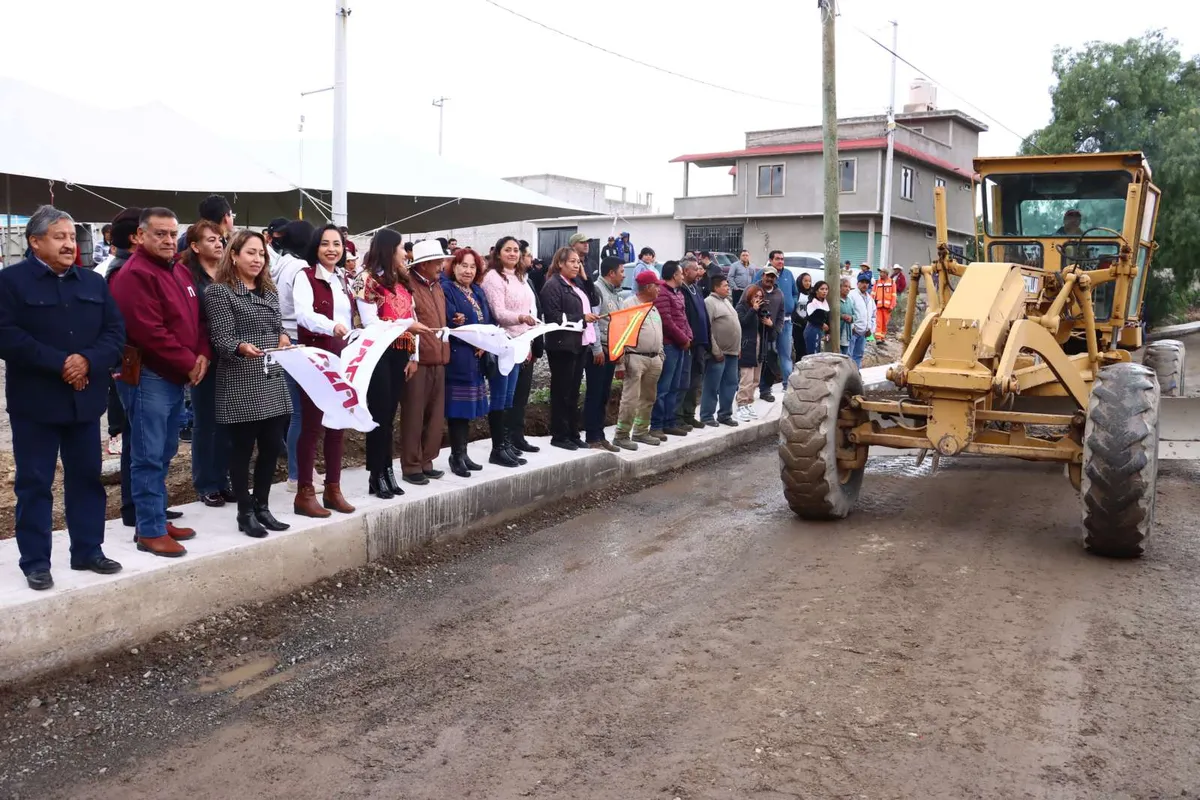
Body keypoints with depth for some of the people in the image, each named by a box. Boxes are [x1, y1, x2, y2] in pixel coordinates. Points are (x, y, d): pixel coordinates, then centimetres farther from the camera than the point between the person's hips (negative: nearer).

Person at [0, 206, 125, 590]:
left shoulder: (94, 282, 11)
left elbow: (115, 331, 4)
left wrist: (88, 360, -14)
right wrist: (59, 363, -20)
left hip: (85, 397, 5)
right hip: (35, 400, -4)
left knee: (87, 478, 11)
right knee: (34, 482, 3)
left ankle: (88, 551, 22)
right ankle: (35, 561, 12)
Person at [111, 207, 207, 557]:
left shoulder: (181, 271, 15)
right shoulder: (135, 274, -14)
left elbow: (197, 318, 17)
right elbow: (149, 332, -22)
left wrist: (203, 355, -1)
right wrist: (188, 363, -16)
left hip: (177, 376, 9)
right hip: (147, 376, -9)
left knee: (164, 453, 15)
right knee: (149, 456, -4)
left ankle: (158, 518, 25)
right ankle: (150, 531, 2)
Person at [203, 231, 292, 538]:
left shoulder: (269, 290, 16)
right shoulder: (219, 291, -5)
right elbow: (221, 338, -12)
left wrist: (283, 338, -2)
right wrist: (242, 347, -32)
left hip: (272, 379, 6)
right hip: (240, 382, -6)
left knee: (272, 445, 7)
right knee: (243, 447, 1)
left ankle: (262, 505, 20)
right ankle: (245, 512, 10)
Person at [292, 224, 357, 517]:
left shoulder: (345, 280, 14)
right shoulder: (305, 276, -7)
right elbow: (304, 314, -24)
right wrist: (331, 326, -41)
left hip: (343, 357, 7)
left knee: (338, 424, 10)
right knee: (312, 425, -5)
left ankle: (333, 489, 18)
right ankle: (304, 493, 2)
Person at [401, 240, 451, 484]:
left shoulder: (437, 287, 17)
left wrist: (444, 350, 12)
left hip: (438, 359, 8)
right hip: (417, 359, -8)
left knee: (435, 414, 12)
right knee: (413, 415, 0)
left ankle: (426, 461, 22)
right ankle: (411, 466, 8)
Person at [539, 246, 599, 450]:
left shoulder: (575, 285, 18)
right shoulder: (553, 286, -11)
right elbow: (553, 316, -20)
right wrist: (581, 318, -19)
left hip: (579, 344, 9)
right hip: (562, 346, -9)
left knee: (573, 392, 13)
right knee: (561, 392, -1)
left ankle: (573, 434, 20)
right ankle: (559, 436, 6)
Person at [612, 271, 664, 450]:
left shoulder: (653, 308, 19)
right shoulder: (629, 304, -8)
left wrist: (660, 355, 17)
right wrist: (621, 360, -18)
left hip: (654, 359, 8)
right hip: (635, 358, -8)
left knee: (648, 398, 13)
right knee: (630, 399, -9)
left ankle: (641, 432, 23)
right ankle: (621, 435, -4)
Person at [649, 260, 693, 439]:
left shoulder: (678, 292, 19)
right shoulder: (662, 293, -13)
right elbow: (666, 321, -18)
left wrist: (688, 336, 4)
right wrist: (683, 339, -11)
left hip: (680, 345, 10)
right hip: (668, 345, -10)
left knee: (674, 387, 13)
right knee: (662, 387, -8)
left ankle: (669, 423, 20)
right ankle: (656, 425, -4)